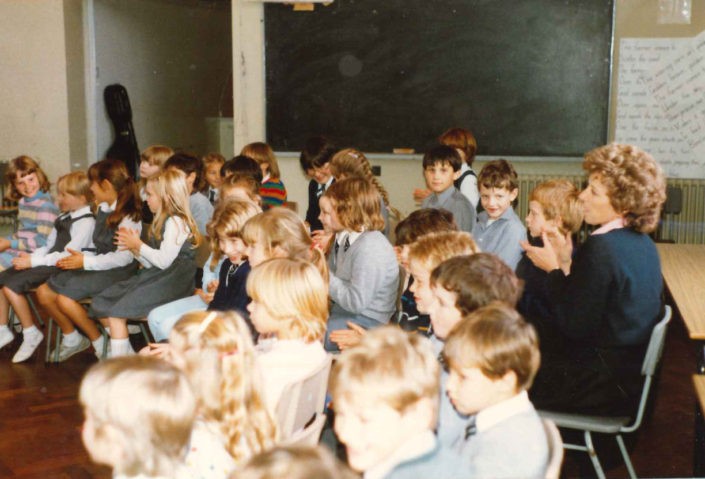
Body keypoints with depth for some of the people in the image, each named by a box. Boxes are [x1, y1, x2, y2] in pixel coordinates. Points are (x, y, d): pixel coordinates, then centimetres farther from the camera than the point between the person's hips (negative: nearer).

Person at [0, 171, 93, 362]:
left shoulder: (85, 222, -14)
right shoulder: (63, 218, 16)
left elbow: (68, 255, -21)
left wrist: (33, 261, -19)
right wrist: (31, 256, -1)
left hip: (61, 268, -10)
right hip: (49, 262, 10)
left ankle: (31, 335, -7)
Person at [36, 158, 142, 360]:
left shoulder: (128, 216, -16)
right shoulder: (103, 209, 13)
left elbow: (123, 257, -21)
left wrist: (86, 262, -18)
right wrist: (80, 256, -1)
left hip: (118, 272, -9)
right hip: (98, 266, 9)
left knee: (65, 299, -25)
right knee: (44, 292, -1)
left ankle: (99, 342, -4)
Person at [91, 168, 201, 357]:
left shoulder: (176, 222, -10)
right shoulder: (162, 221, 21)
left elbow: (164, 260, -19)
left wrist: (139, 245, -6)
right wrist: (133, 248, 6)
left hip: (171, 283, -10)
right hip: (155, 278, 10)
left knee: (115, 313, -20)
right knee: (100, 303, 0)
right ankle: (127, 355, 2)